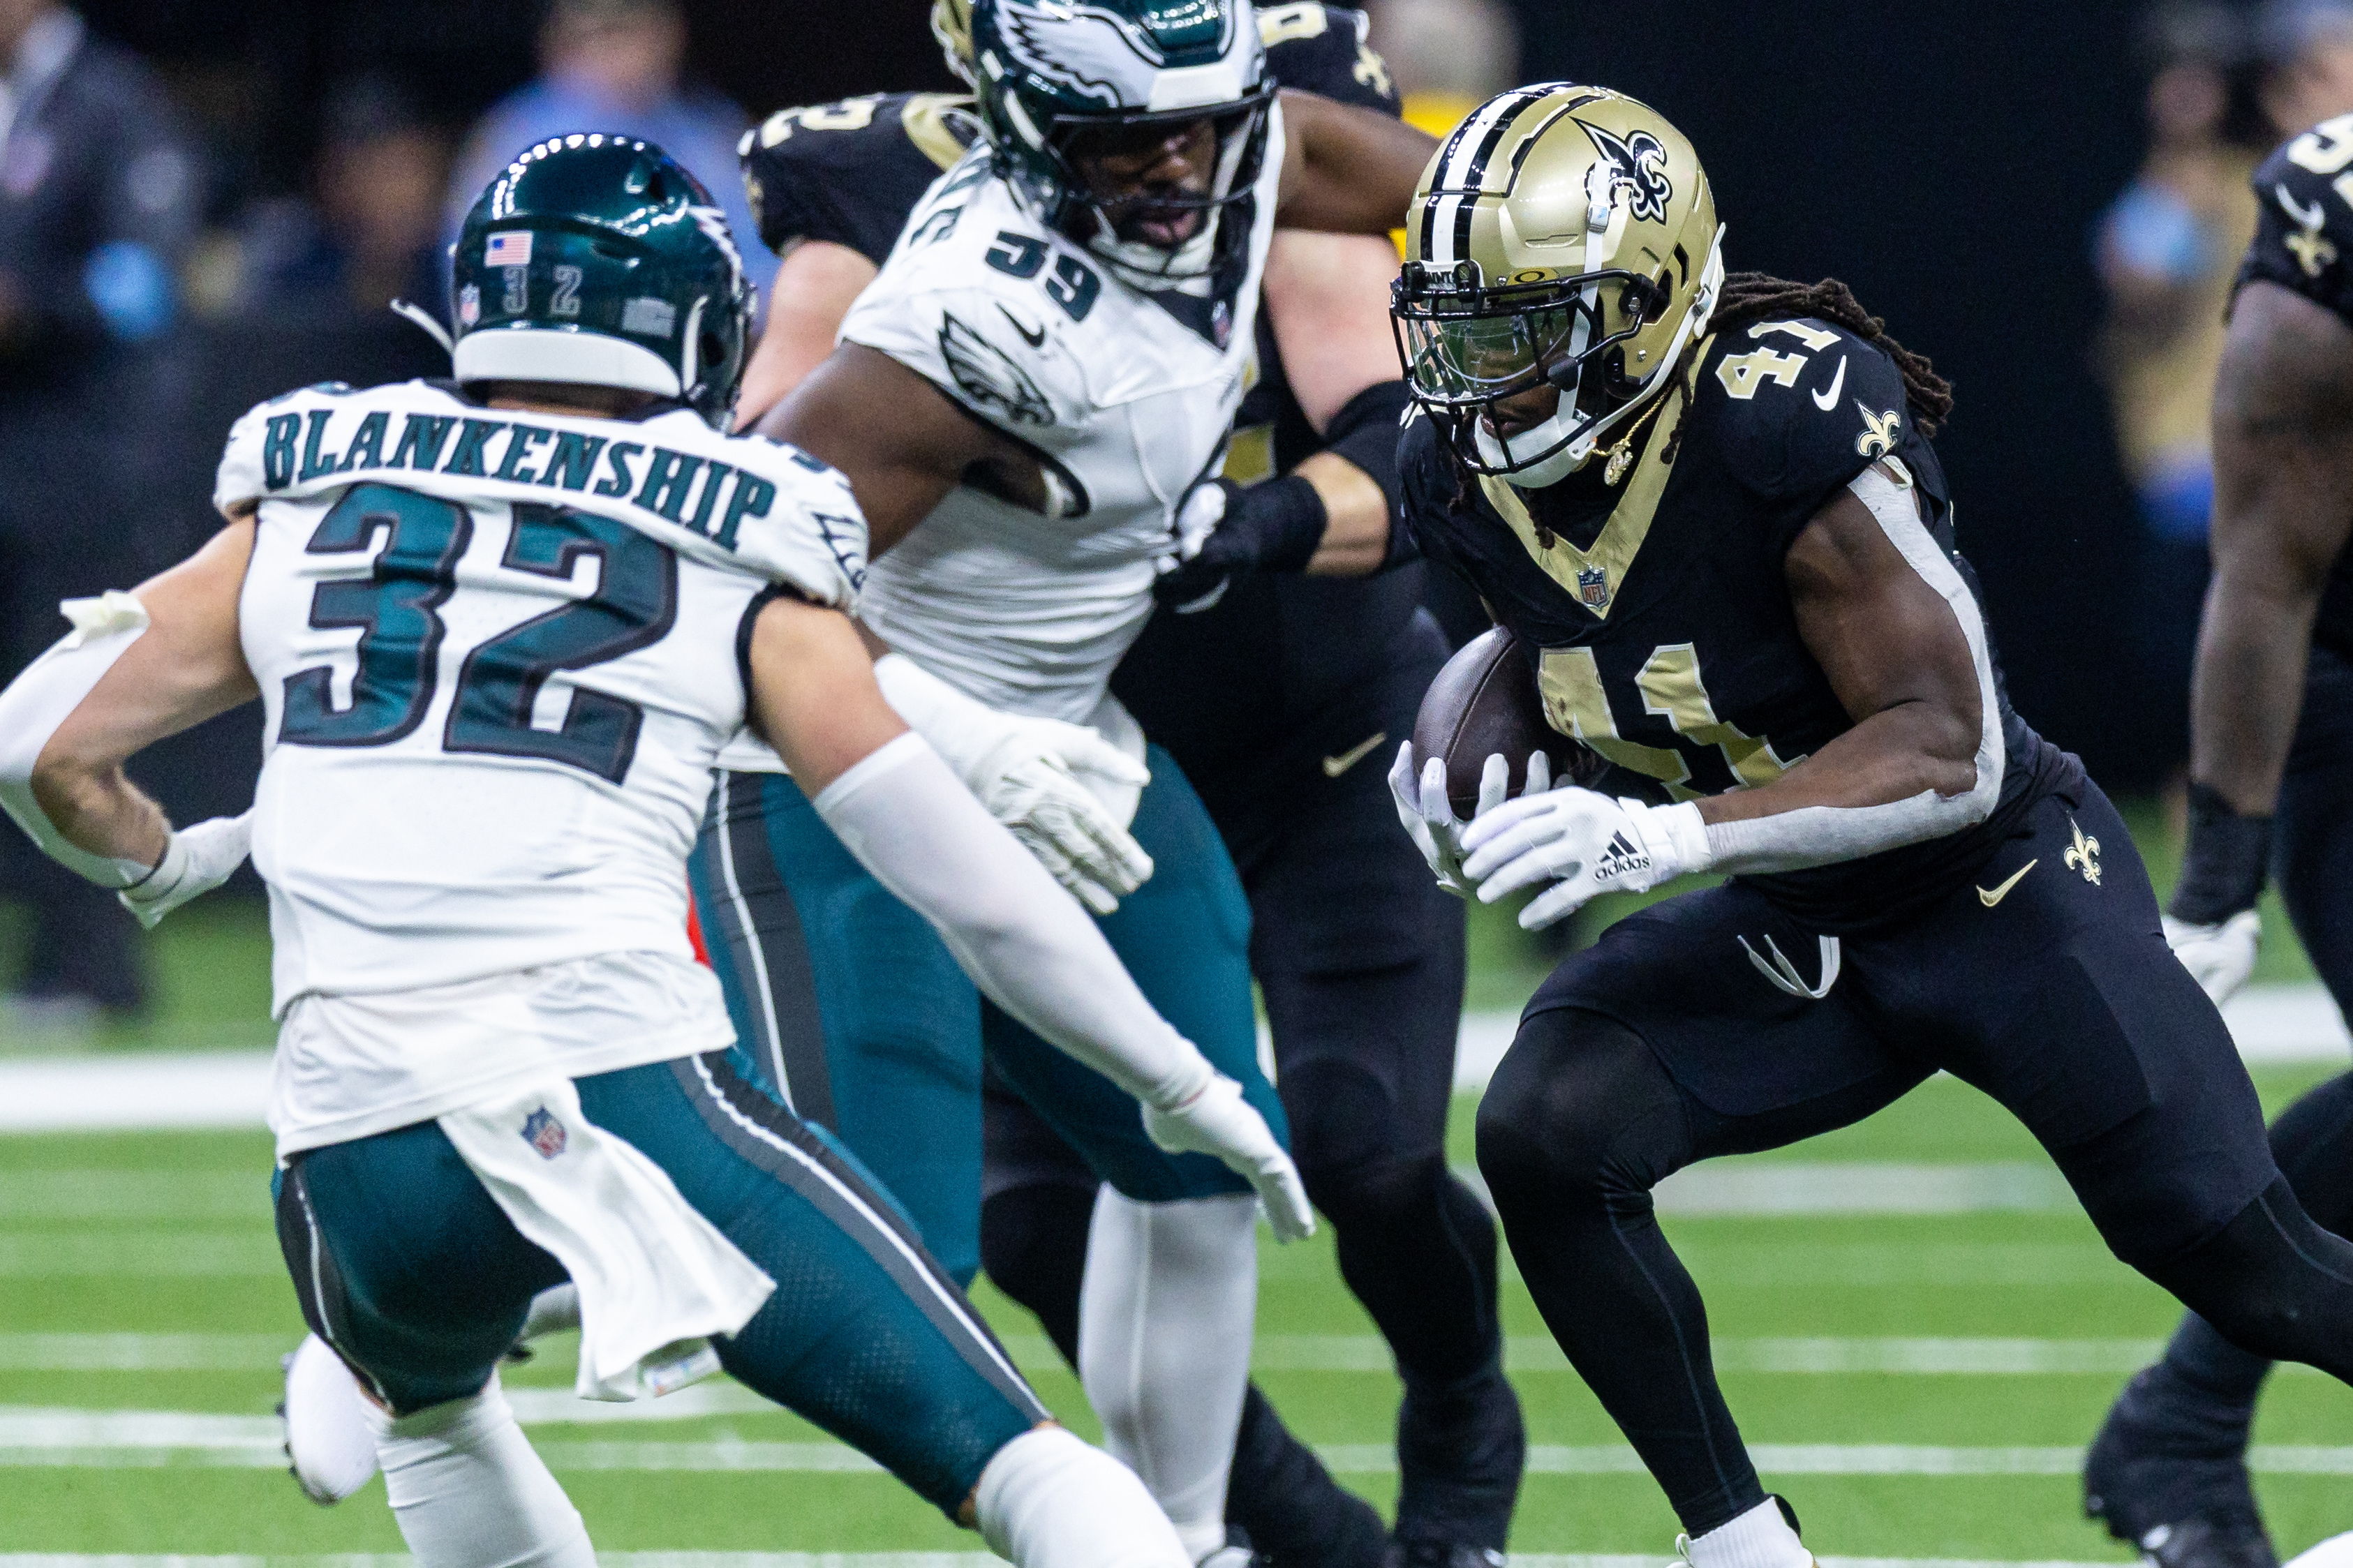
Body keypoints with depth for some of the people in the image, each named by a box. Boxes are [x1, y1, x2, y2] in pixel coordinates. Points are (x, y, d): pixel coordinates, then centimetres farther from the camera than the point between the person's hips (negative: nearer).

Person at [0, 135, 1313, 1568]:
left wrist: (153, 864, 39)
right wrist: (1181, 1085, 22)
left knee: (431, 1406, 36)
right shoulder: (745, 580, 9)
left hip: (360, 1153, 3)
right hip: (636, 1093, -3)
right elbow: (976, 890, 9)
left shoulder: (306, 516, 15)